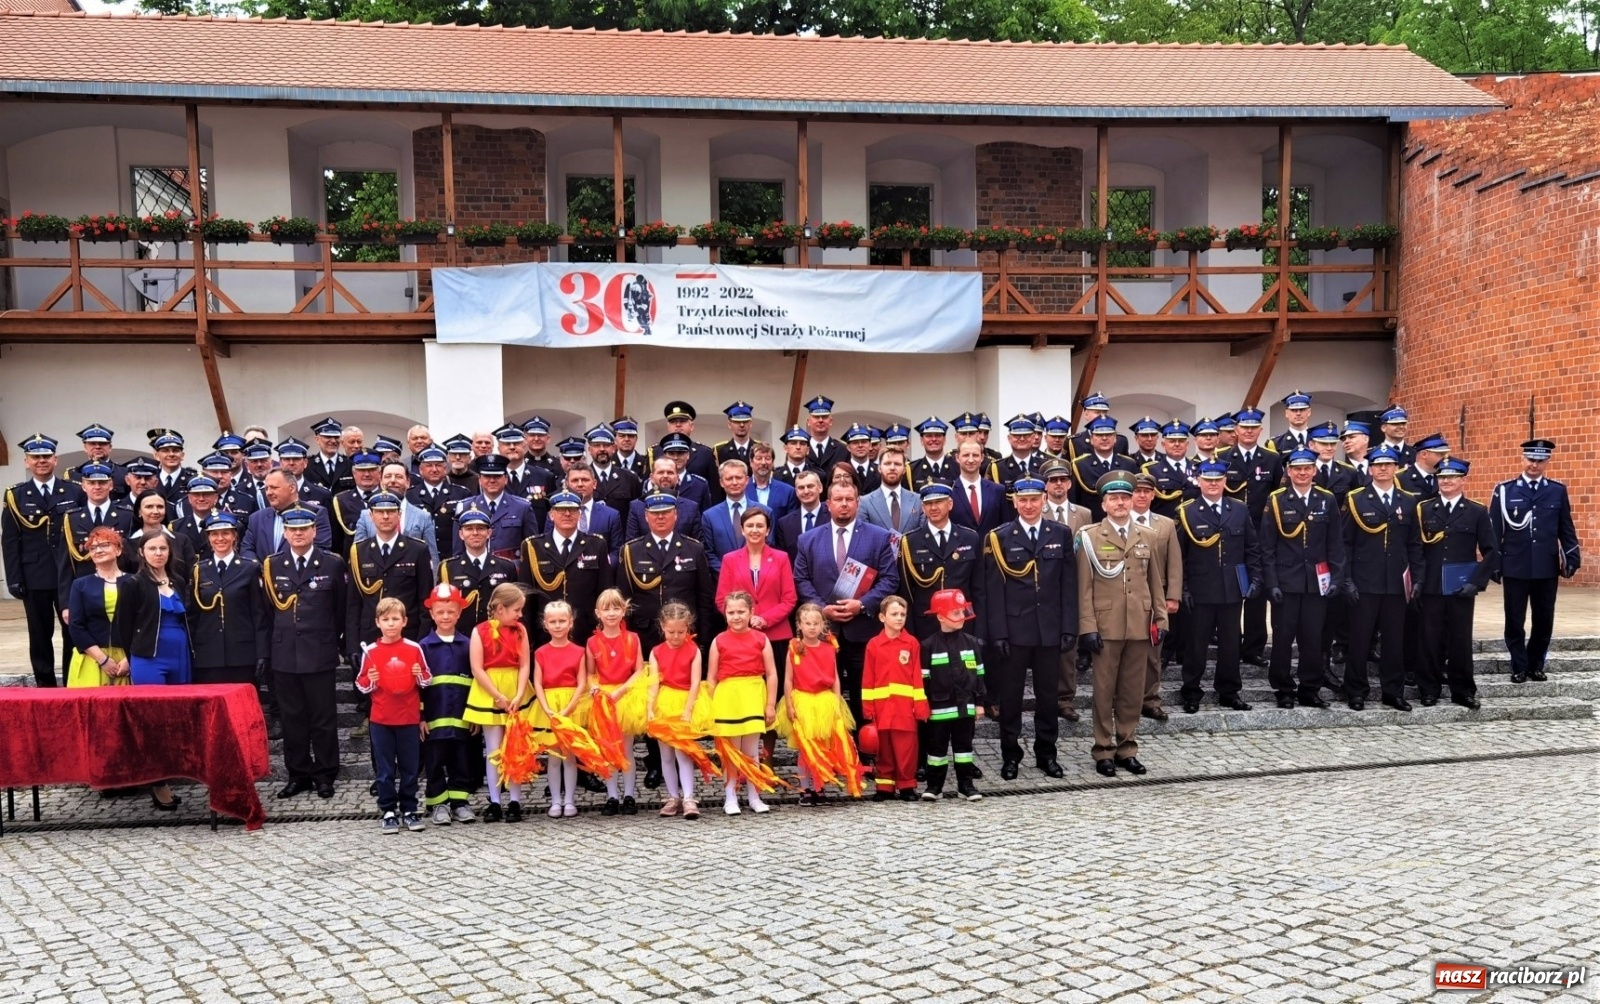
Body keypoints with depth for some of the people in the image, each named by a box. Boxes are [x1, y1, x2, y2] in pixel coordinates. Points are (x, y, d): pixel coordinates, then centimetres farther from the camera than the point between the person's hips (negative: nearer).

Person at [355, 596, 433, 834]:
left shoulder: (414, 649, -1)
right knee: (385, 768, 5)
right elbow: (361, 685, 5)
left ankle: (409, 809, 16)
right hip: (381, 719, 0)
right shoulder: (370, 652, -1)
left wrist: (420, 675, -14)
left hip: (409, 718, 0)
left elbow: (428, 681, 7)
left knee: (410, 767, 7)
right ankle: (388, 811, 12)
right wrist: (370, 681, -15)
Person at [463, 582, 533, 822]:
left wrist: (518, 696, -13)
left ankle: (515, 802, 9)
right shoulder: (480, 631, -7)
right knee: (493, 749, 3)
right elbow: (477, 669, -10)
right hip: (489, 695, -2)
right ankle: (494, 803, 9)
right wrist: (499, 697, -14)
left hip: (516, 694, 2)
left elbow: (524, 666, -1)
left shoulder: (520, 630, 3)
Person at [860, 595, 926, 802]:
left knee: (906, 748, 2)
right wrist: (868, 708, -1)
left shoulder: (912, 644, 1)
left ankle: (907, 786, 12)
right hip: (881, 706, 1)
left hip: (905, 707, -1)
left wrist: (921, 705, -2)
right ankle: (884, 786, 17)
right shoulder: (874, 645, 2)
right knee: (884, 748, 9)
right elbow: (868, 679, 3)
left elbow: (917, 677, 1)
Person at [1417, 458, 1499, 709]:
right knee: (1430, 640, 3)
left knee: (1461, 640, 5)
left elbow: (1491, 551, 1)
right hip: (1430, 587, 0)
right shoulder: (1423, 509, 6)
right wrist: (1417, 580, -5)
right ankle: (1429, 690, 12)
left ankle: (1463, 692, 15)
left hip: (1461, 588, 0)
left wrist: (1476, 582, -8)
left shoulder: (1477, 511, 4)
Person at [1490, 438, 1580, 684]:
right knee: (1515, 620, 4)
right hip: (1515, 567, -1)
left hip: (1547, 568, 2)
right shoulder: (1504, 490, 0)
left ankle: (1536, 665, 22)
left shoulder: (1558, 491, 6)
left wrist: (1572, 559, 1)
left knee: (1544, 620, 8)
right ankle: (1519, 667, 14)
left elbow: (1566, 529, 9)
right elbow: (1494, 530, 2)